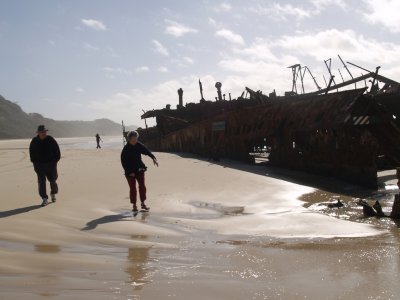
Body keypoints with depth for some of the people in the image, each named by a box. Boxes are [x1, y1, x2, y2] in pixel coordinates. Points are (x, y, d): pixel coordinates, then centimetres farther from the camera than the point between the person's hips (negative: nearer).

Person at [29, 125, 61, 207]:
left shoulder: (51, 140, -6)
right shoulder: (34, 141, -1)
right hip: (39, 164, 1)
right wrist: (34, 162, 6)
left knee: (52, 180, 7)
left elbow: (57, 151, 1)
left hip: (51, 163, -1)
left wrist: (55, 160, -3)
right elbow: (31, 152, 11)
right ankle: (44, 199, 1)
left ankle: (53, 194, 34)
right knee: (41, 182, -4)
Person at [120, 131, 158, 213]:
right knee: (133, 188, -3)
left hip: (139, 169, 4)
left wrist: (153, 158, -27)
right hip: (130, 172, -4)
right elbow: (123, 162, -13)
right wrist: (129, 172, -16)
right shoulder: (126, 149, -14)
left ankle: (142, 203, 14)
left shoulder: (139, 145, -1)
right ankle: (134, 206, 8)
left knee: (142, 186, 2)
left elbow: (147, 151, -9)